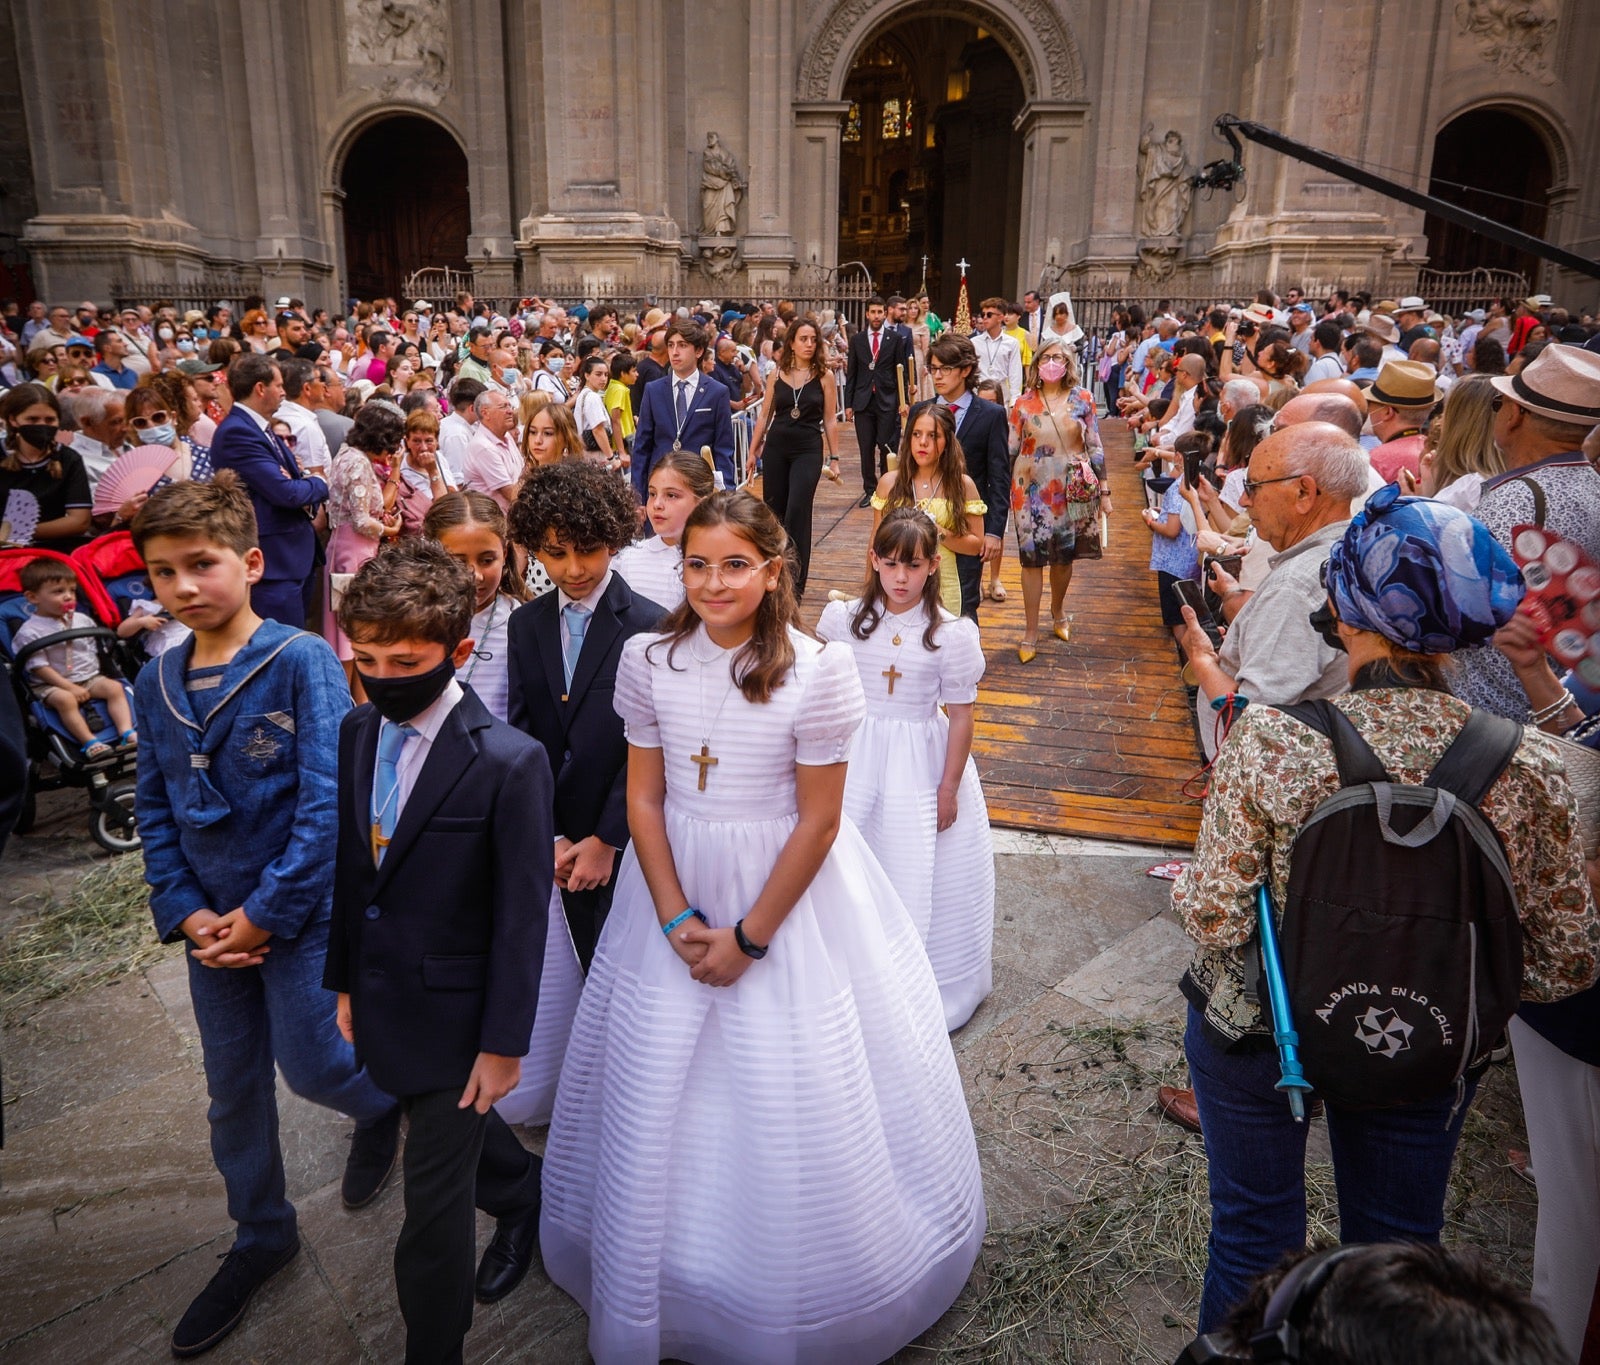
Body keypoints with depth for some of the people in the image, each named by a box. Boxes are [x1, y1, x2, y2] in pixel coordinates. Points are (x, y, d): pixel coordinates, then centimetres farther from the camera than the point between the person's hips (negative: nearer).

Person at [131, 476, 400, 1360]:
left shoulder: (301, 661, -17)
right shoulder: (155, 682, 1)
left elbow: (328, 800, -20)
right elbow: (155, 809, 7)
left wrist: (265, 912, -17)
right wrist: (184, 912, -4)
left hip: (299, 910, -5)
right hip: (212, 922, 6)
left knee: (311, 1064, 3)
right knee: (233, 1085, 16)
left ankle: (382, 1107, 39)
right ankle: (261, 1235, 39)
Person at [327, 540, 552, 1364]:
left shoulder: (509, 762, -23)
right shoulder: (357, 733, -3)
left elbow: (521, 914, -18)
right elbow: (350, 865, 6)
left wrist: (504, 1043, -13)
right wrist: (346, 981, 11)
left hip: (454, 1011, -6)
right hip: (381, 1000, 7)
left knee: (433, 1210, 7)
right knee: (453, 1129, 30)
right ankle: (523, 1196, 60)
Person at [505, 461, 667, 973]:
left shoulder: (650, 627, -11)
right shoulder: (525, 625, 4)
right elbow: (521, 736, 2)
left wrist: (607, 840, -12)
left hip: (627, 837, -4)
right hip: (562, 843, 4)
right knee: (589, 965, 15)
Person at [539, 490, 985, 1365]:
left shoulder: (818, 672, -17)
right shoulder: (650, 659, -7)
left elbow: (818, 821, -13)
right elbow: (643, 799, -2)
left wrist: (749, 936, -11)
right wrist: (675, 918, -9)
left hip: (784, 894, -3)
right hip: (673, 882, 3)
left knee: (791, 1099, 7)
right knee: (654, 1090, 16)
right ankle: (651, 1281, 43)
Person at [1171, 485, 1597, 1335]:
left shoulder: (1272, 739, -28)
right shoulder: (1527, 768, -18)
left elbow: (1213, 918, -22)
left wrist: (1185, 886, -1)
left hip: (1258, 1033, -2)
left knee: (1252, 1232, 22)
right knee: (1398, 1244, 27)